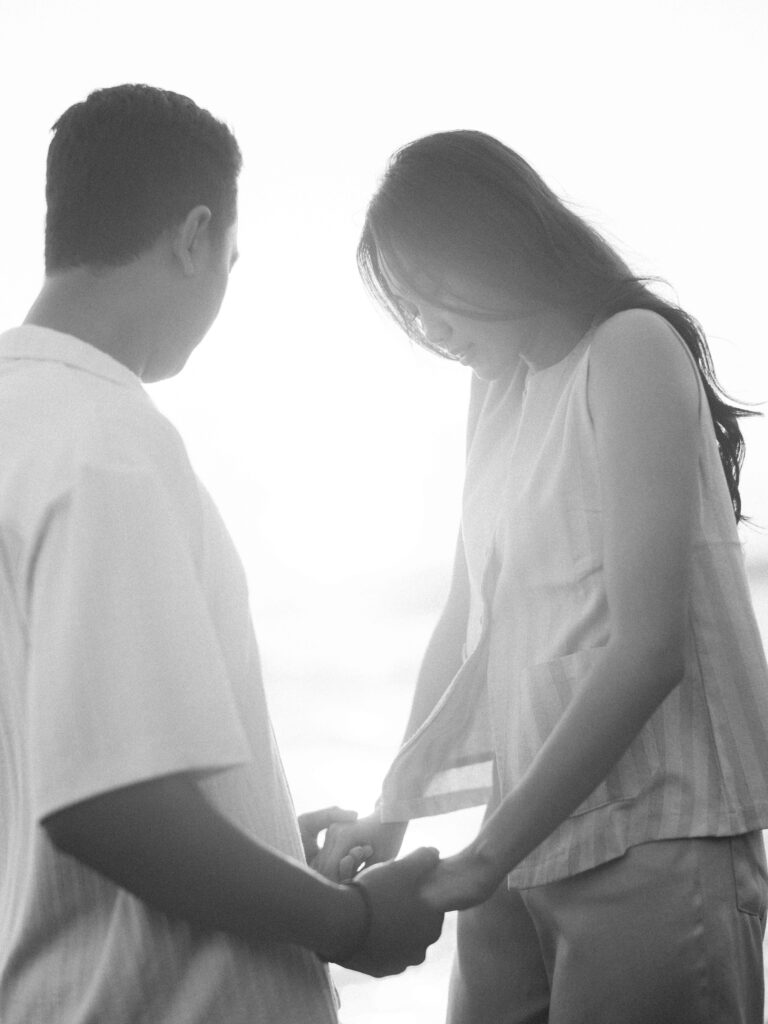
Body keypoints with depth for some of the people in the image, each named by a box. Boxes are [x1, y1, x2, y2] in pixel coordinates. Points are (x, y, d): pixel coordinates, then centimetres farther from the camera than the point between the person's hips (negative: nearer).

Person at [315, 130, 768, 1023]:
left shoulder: (631, 352, -9)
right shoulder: (497, 388, 15)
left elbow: (648, 650, -16)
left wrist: (486, 857, -15)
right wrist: (393, 811, 10)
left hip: (648, 845, -7)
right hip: (524, 843, 7)